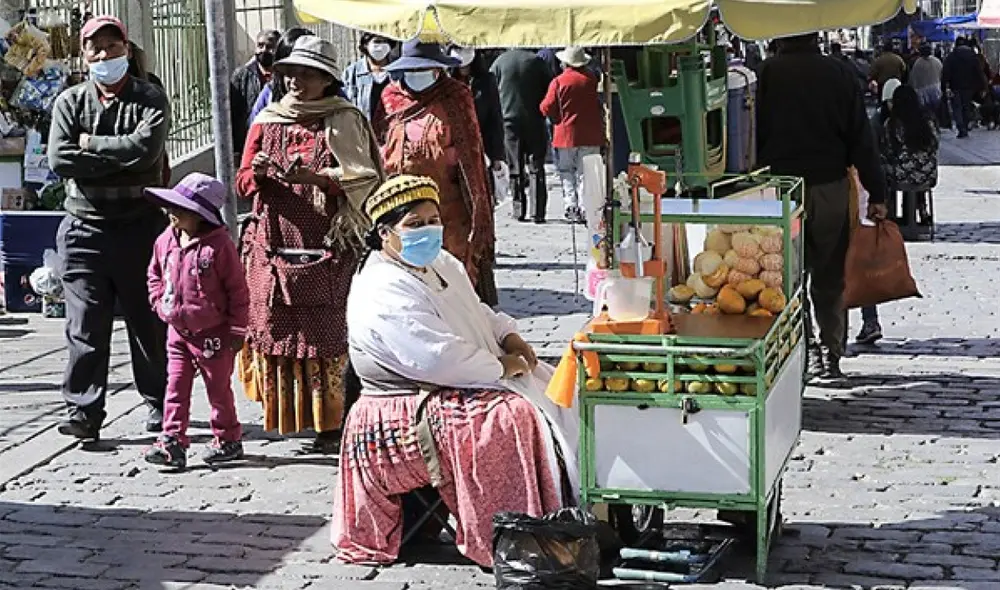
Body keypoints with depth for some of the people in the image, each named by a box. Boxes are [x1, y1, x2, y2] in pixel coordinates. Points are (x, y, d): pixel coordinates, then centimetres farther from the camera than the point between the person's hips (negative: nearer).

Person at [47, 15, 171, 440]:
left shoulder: (150, 99, 2)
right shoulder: (69, 102, 7)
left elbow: (147, 147, -17)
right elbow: (59, 160, -7)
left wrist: (92, 144, -9)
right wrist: (120, 157, -11)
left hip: (141, 225, -1)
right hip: (85, 226, 1)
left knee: (150, 321, 9)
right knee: (85, 325, -2)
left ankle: (161, 404, 22)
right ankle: (84, 413, 2)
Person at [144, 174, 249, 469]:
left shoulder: (219, 245, -16)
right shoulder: (166, 241, 1)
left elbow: (237, 290, -12)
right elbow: (155, 274, 19)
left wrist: (237, 330, -10)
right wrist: (160, 302, 4)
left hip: (213, 334, -5)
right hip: (178, 331, 5)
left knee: (219, 388, 9)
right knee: (176, 387, 2)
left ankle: (228, 439, 24)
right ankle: (172, 442, 4)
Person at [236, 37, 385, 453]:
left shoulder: (344, 122, 0)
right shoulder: (267, 121, 11)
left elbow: (363, 181, -8)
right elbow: (243, 185, 11)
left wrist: (314, 178, -21)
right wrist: (257, 172, -12)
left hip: (325, 251, -4)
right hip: (272, 249, 4)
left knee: (324, 336, -5)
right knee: (274, 328, 3)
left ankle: (328, 422, 4)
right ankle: (283, 411, 17)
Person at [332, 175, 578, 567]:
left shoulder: (440, 264, 10)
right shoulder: (384, 293, -22)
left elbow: (478, 314, 23)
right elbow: (439, 358, -30)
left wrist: (510, 337, 3)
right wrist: (501, 366, -18)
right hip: (412, 413, -10)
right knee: (517, 416, -27)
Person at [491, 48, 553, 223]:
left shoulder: (499, 63, -1)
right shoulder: (536, 61, -2)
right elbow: (550, 89, 0)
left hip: (510, 121, 0)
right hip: (535, 122, 0)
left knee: (516, 169, 8)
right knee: (536, 168, 4)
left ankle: (519, 210, 6)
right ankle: (538, 211, -2)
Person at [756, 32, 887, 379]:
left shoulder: (768, 73, -6)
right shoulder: (839, 73, -3)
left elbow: (754, 133, -4)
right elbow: (861, 137, -1)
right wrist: (876, 193, 3)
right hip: (830, 186, 1)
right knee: (830, 279, 9)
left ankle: (807, 346, 0)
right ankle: (832, 354, 12)